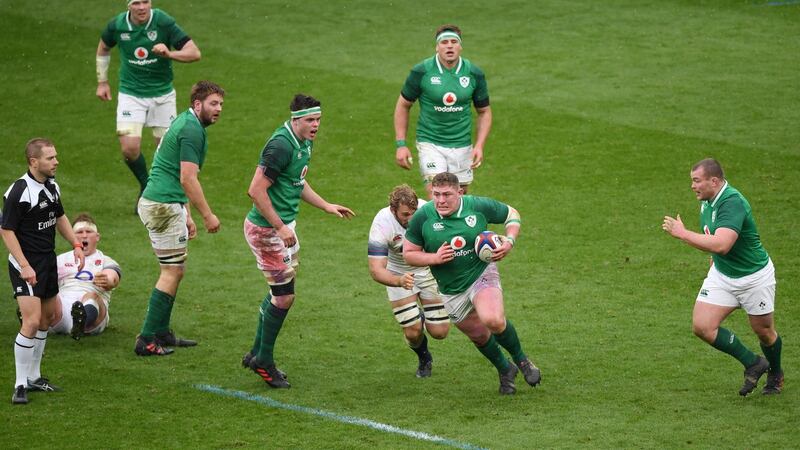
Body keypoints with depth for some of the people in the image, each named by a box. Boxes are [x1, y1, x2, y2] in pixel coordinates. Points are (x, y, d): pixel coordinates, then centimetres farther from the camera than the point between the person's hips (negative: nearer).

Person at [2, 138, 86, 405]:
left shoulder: (52, 185, 6)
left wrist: (76, 245, 16)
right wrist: (24, 265, -23)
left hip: (48, 260, 9)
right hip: (26, 264, -9)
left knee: (46, 317, 16)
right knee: (31, 321, -16)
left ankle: (33, 377, 30)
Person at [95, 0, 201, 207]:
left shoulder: (164, 23, -16)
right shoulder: (117, 25, -9)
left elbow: (194, 53, -18)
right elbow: (103, 48, 14)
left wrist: (169, 54, -36)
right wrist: (102, 82, 14)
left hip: (162, 94, -1)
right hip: (130, 94, 1)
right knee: (129, 148, -11)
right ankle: (145, 186, 17)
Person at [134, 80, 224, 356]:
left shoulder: (186, 124, 18)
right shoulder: (192, 130, -14)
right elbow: (188, 179, -20)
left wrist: (186, 216, 25)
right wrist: (207, 215, -14)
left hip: (162, 204, 10)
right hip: (164, 206, -10)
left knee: (173, 271, 17)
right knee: (172, 272, -5)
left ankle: (161, 333, 22)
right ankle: (147, 340, -5)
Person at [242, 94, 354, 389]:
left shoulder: (304, 142, 8)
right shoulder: (281, 146, -24)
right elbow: (256, 190, -26)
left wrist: (326, 206, 19)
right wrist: (280, 227, -23)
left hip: (283, 225, 10)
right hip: (266, 229, -10)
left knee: (280, 292, 18)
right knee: (284, 296, -5)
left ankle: (257, 353, 31)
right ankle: (263, 361, 10)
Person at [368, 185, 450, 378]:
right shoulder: (381, 224, -32)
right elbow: (376, 270, -34)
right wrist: (399, 281, -54)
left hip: (428, 270, 2)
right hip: (399, 274, -1)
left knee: (439, 332, -3)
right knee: (413, 332, -11)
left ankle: (423, 319, 35)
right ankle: (424, 359, 26)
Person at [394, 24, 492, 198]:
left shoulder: (474, 74, -2)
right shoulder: (421, 72, -9)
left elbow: (484, 111, 9)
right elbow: (403, 105, 3)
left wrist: (479, 146, -3)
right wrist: (401, 144, -3)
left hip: (462, 146, 3)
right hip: (430, 143, -3)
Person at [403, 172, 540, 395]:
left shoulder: (479, 206, -13)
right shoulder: (422, 217, -12)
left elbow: (511, 214, 4)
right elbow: (408, 253, -3)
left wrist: (509, 241, -13)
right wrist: (435, 258, -21)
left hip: (482, 274, -3)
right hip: (452, 291, 3)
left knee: (493, 320, -28)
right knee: (479, 335, 13)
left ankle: (521, 359, -1)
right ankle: (505, 371, 41)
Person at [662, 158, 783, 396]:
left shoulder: (732, 203, -30)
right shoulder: (707, 201, -2)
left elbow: (721, 245, -42)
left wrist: (682, 233, -37)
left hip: (755, 276, -7)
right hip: (721, 275, 7)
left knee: (763, 331, 10)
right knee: (702, 326, -9)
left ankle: (775, 374, 41)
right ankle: (752, 364, 9)